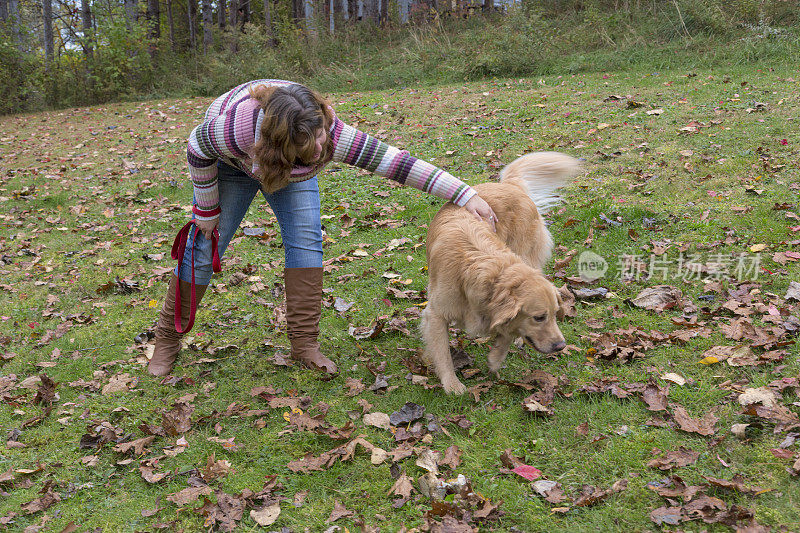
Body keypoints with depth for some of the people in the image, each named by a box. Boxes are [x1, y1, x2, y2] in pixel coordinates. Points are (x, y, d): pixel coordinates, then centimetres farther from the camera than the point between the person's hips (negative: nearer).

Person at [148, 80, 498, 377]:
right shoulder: (236, 124, -45)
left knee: (306, 239, -15)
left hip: (291, 167, 2)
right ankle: (167, 341, 11)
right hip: (232, 163, -2)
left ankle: (304, 343, -8)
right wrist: (207, 209, -15)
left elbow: (393, 161, -37)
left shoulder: (331, 134, -39)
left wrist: (464, 194, -39)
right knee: (204, 248, -4)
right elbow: (198, 152, -24)